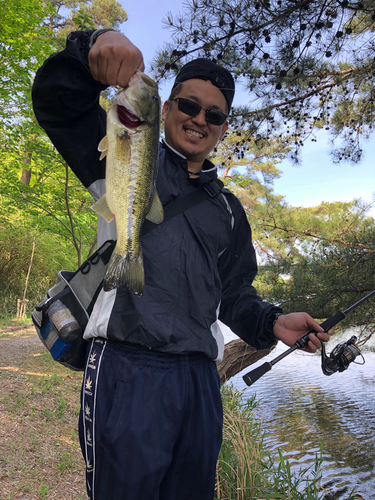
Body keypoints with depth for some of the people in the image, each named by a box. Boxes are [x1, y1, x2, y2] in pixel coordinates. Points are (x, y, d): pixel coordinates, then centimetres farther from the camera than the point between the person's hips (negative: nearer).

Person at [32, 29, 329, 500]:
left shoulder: (228, 208, 20)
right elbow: (56, 99, 0)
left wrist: (271, 322, 5)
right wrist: (98, 43, -18)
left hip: (200, 375, 6)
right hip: (127, 368, -5)